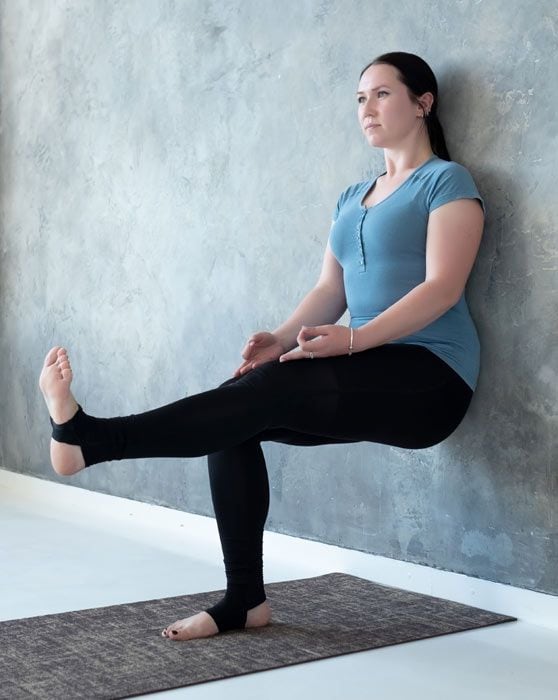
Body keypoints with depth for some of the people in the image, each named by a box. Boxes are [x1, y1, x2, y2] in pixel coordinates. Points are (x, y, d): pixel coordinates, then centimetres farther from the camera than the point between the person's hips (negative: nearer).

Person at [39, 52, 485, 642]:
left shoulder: (447, 182, -2)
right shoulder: (353, 196, 21)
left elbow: (443, 287, -15)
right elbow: (330, 292, 12)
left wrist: (354, 337, -27)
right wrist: (281, 338, -8)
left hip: (428, 376, -6)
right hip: (369, 377, 7)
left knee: (270, 390, -27)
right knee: (239, 411, -15)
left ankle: (89, 438, -31)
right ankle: (244, 599, -12)